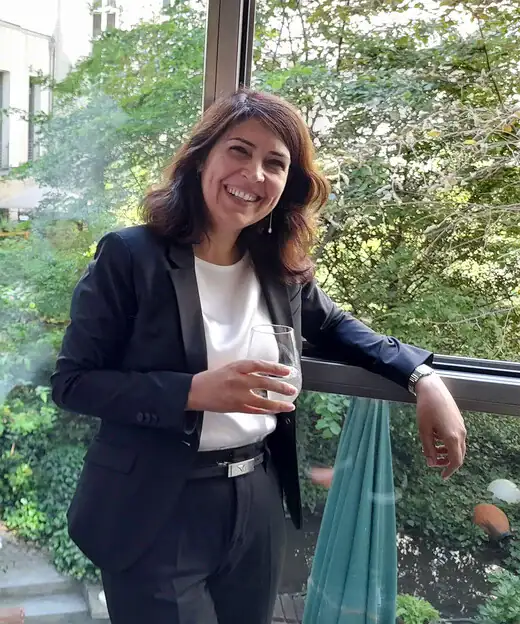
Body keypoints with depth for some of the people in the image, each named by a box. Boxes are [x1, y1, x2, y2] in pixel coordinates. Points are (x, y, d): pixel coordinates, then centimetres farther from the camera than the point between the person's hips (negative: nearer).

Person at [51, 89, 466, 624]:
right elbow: (72, 383, -12)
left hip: (258, 506, 5)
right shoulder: (130, 256, -13)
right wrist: (193, 391, -26)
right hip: (155, 516, -4)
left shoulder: (283, 268, 0)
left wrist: (421, 377, 0)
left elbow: (333, 326, 15)